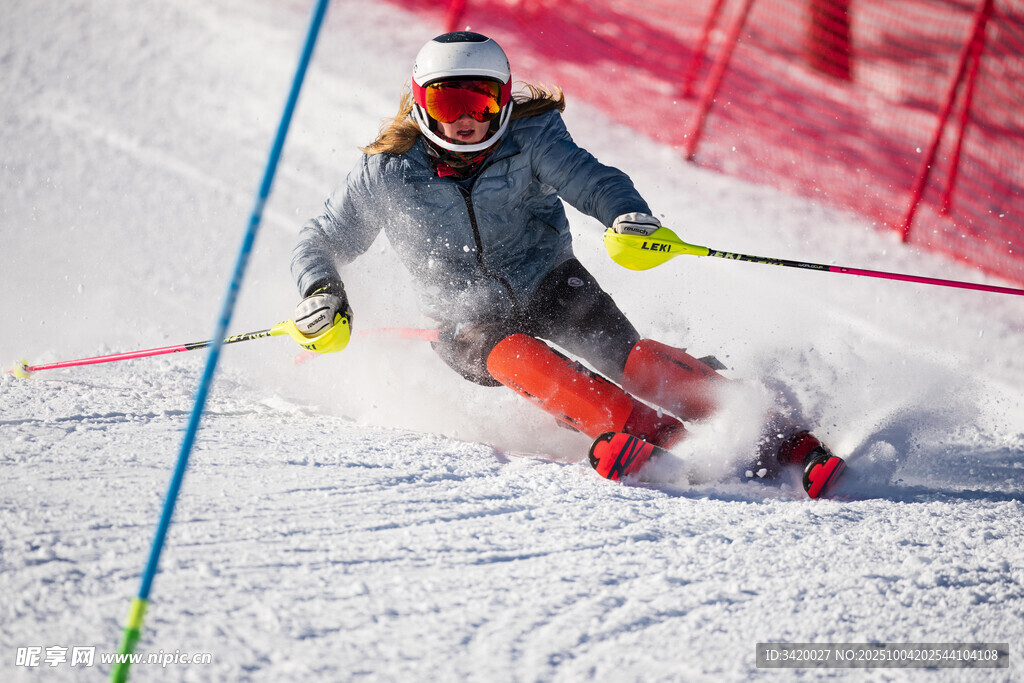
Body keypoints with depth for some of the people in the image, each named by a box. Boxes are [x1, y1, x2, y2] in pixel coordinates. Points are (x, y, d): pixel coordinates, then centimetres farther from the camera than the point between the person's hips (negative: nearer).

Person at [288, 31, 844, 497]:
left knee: (626, 354, -25)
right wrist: (320, 291, -20)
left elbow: (589, 179, -23)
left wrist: (629, 214, -45)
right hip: (470, 322, 0)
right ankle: (652, 435, -45)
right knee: (522, 361, -33)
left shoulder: (528, 137, -11)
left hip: (550, 284, 0)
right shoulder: (386, 174, -11)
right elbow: (321, 242, 0)